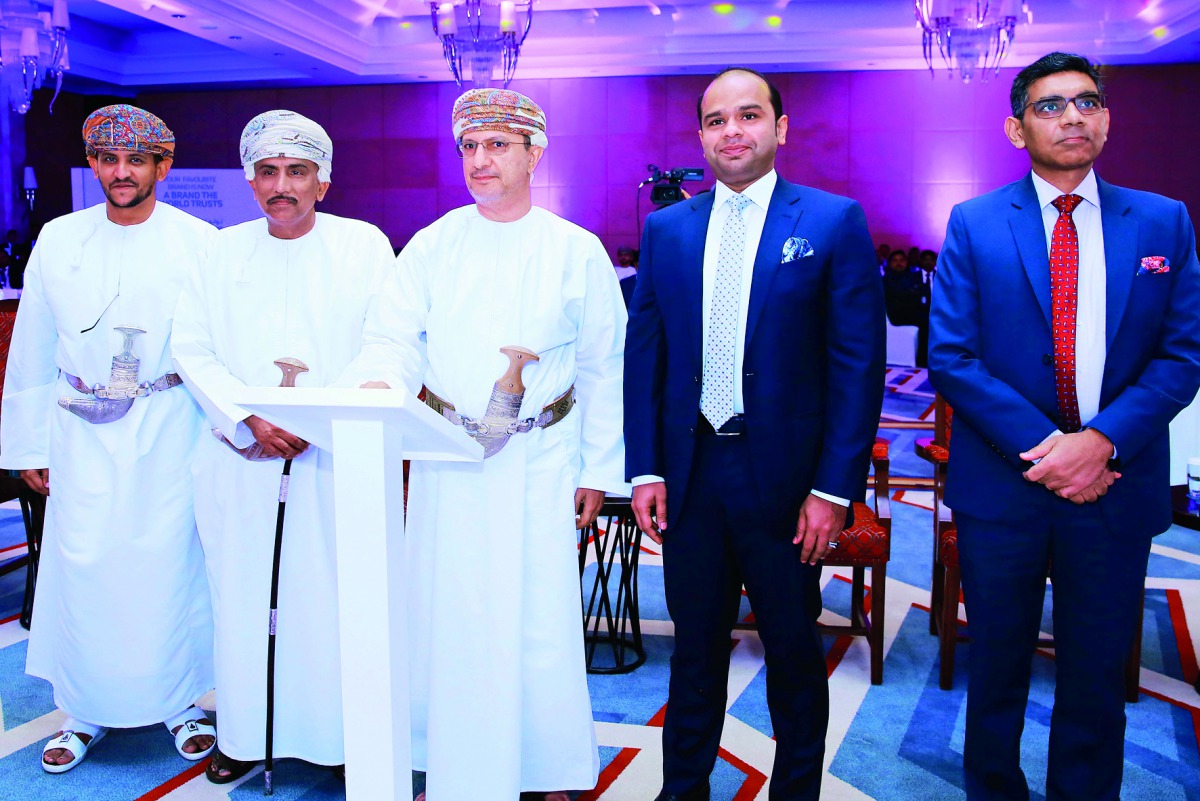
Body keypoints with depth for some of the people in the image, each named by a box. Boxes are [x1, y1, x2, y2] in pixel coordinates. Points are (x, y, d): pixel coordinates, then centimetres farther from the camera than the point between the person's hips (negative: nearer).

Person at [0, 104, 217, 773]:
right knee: (81, 564, 4)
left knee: (169, 562, 3)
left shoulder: (199, 243, -2)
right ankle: (86, 711, 23)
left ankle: (181, 701, 22)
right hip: (82, 434, 2)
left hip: (168, 434, -2)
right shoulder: (58, 241, 5)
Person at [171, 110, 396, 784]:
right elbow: (192, 349, 7)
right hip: (241, 456, 3)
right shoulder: (224, 251, 11)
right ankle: (246, 734, 20)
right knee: (243, 594, 6)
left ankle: (342, 735, 11)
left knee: (334, 594, -3)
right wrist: (251, 419, -8)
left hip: (336, 456, -2)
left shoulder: (364, 245, 3)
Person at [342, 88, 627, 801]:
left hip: (540, 465, -2)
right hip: (447, 463, 2)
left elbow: (604, 369, 4)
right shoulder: (431, 246, 5)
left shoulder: (578, 252, 1)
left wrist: (598, 470, 2)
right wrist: (377, 382, -24)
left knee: (538, 618, 2)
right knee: (448, 615, 8)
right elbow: (395, 337, -1)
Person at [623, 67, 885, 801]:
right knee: (696, 646, 15)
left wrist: (835, 486, -12)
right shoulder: (667, 230, 7)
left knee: (794, 650, 13)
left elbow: (859, 362, -7)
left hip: (785, 476, -2)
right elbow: (643, 355, 6)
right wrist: (645, 469, 0)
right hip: (690, 474, 3)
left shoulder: (834, 222, -4)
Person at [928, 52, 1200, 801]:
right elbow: (950, 357, -7)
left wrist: (1103, 440, -15)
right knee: (998, 669, 14)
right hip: (1002, 485, -1)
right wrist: (1041, 449, -15)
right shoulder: (974, 225, -1)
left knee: (1097, 675, 14)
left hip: (1117, 487, 1)